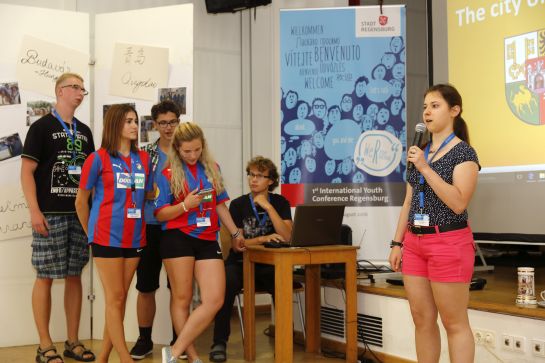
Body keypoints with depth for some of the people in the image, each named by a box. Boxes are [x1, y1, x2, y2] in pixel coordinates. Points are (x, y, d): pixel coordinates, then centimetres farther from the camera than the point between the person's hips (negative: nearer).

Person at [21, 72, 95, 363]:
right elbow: (27, 171, -7)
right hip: (50, 215, -5)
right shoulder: (42, 127, -2)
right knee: (45, 277, -1)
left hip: (80, 214, 5)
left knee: (74, 276, 8)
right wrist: (35, 211, -15)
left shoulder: (84, 131, 15)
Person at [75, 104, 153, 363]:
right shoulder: (98, 159, -5)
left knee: (120, 299, 9)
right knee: (115, 298, -3)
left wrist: (143, 225, 13)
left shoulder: (144, 159, 7)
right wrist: (91, 233, 10)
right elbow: (81, 201, 3)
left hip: (135, 238, 5)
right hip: (107, 237, -5)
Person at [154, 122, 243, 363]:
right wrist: (185, 205, -17)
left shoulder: (212, 169, 13)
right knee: (182, 298, 1)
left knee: (215, 300, -7)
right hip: (177, 238, -4)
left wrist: (235, 233, 18)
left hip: (207, 240, 4)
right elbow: (160, 214, -1)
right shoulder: (167, 174, 1)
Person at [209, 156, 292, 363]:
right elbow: (237, 245, -5)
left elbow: (286, 237, -13)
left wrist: (268, 207, -17)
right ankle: (220, 342, -23)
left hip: (268, 264, 0)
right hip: (240, 263, 0)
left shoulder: (280, 202, 3)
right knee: (227, 283, -33)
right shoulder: (238, 204, 0)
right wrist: (263, 239, -19)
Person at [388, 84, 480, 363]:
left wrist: (425, 168, -19)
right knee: (422, 320, 11)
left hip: (448, 242, -7)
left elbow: (458, 203, -18)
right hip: (415, 243, 7)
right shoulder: (419, 153, 14)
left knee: (454, 323, 1)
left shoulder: (464, 153, -6)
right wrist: (397, 243, 10)